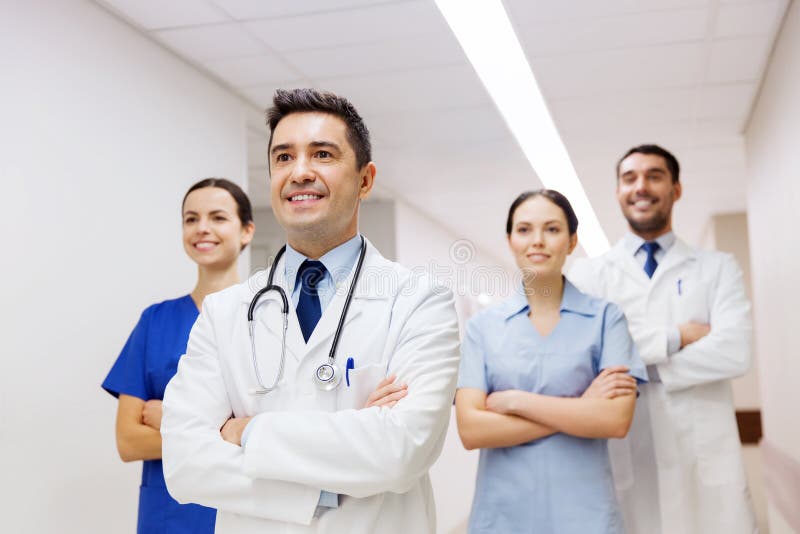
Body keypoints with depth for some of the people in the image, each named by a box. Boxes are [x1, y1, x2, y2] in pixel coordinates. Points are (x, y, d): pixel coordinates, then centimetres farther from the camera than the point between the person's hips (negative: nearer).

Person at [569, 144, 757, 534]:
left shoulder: (718, 268, 8)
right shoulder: (588, 274, 7)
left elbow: (734, 352, -8)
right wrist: (675, 337, -11)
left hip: (705, 463, 0)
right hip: (621, 464, 0)